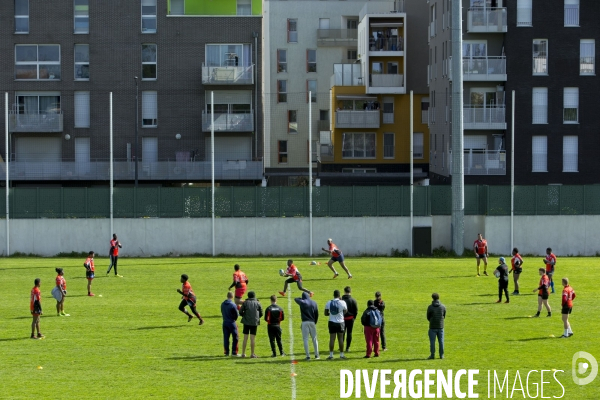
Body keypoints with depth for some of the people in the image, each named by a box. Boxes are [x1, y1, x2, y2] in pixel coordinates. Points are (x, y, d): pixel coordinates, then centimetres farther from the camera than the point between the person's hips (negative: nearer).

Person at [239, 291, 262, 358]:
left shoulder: (245, 303, 0)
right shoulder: (258, 303, 1)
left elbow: (240, 312, -1)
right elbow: (261, 313, 4)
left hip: (246, 322, 0)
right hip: (254, 322, 0)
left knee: (245, 338, 6)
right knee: (252, 338, 1)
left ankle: (243, 353, 8)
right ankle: (252, 354, 2)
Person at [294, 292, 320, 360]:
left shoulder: (302, 302, -3)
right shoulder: (314, 303, 8)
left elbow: (296, 299, 15)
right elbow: (316, 314, 9)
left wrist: (301, 298, 27)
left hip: (305, 322, -3)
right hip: (312, 322, 3)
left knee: (305, 339, -1)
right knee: (314, 338, 10)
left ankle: (308, 356, -6)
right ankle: (316, 355, 11)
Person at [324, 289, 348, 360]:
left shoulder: (329, 303, -3)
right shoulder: (342, 302, -9)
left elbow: (326, 314, 2)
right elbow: (345, 311, 7)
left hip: (332, 322, 1)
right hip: (340, 322, -1)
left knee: (332, 339, 2)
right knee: (340, 339, 6)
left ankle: (331, 355, 0)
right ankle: (341, 354, 12)